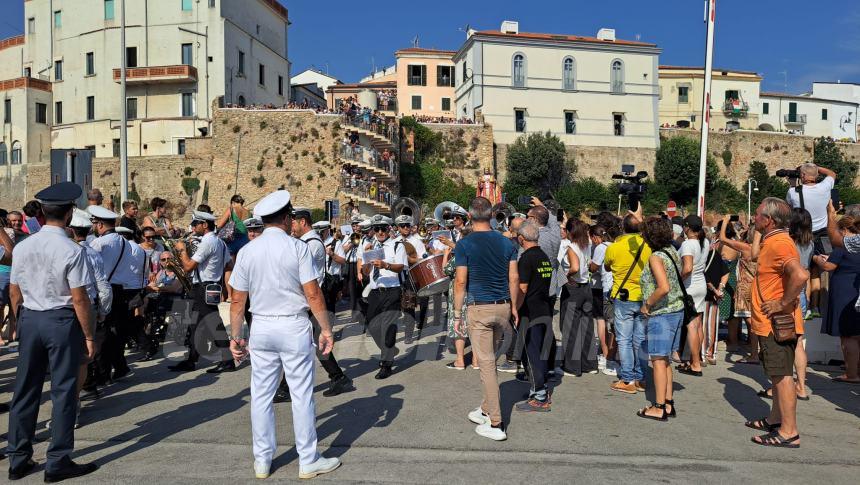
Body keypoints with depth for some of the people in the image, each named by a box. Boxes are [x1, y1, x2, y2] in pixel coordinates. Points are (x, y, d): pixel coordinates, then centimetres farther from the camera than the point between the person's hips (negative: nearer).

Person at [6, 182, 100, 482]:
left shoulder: (22, 247, 2)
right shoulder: (72, 251, -16)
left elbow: (14, 292, 8)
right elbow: (79, 299, -16)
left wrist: (23, 322, 20)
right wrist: (89, 336, -8)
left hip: (29, 319, 6)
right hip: (62, 321, -6)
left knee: (26, 388, 14)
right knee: (63, 390, 4)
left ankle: (18, 460, 25)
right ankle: (58, 462, 12)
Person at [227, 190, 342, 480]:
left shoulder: (247, 251, 3)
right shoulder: (297, 247, -8)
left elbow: (237, 300, 4)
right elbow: (313, 295, -11)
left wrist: (235, 336, 12)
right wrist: (326, 328, -3)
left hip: (261, 328, 4)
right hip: (294, 327, -4)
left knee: (261, 396, 11)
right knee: (301, 395, 4)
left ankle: (262, 462, 22)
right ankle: (308, 461, 14)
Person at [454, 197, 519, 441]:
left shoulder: (465, 244, -9)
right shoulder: (506, 242, 4)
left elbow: (461, 282, -10)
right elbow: (514, 279, 4)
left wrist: (457, 313, -3)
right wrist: (514, 308, 14)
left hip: (479, 309, -5)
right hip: (503, 308, 5)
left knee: (486, 364, -1)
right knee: (489, 360, 19)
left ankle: (495, 424, 1)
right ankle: (486, 410, 30)